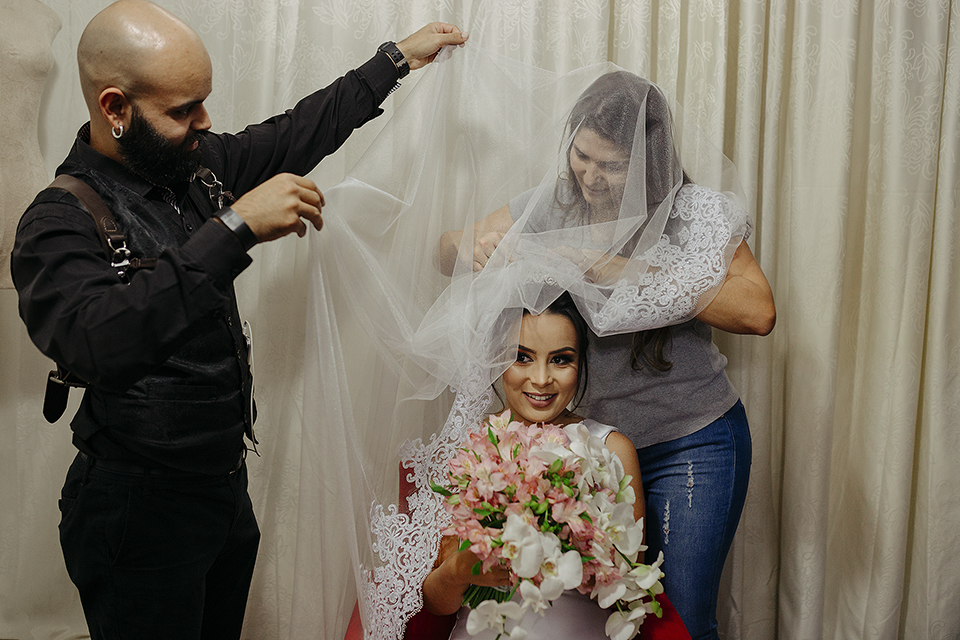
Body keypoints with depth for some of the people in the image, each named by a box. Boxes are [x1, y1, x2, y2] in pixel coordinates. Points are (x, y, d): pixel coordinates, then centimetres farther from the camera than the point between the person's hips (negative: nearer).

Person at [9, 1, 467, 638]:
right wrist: (235, 227, -42)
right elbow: (98, 343, -40)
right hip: (140, 508, -7)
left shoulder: (198, 165, 0)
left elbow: (298, 132, 15)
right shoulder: (59, 224, -21)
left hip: (226, 483, 7)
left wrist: (397, 58, 20)